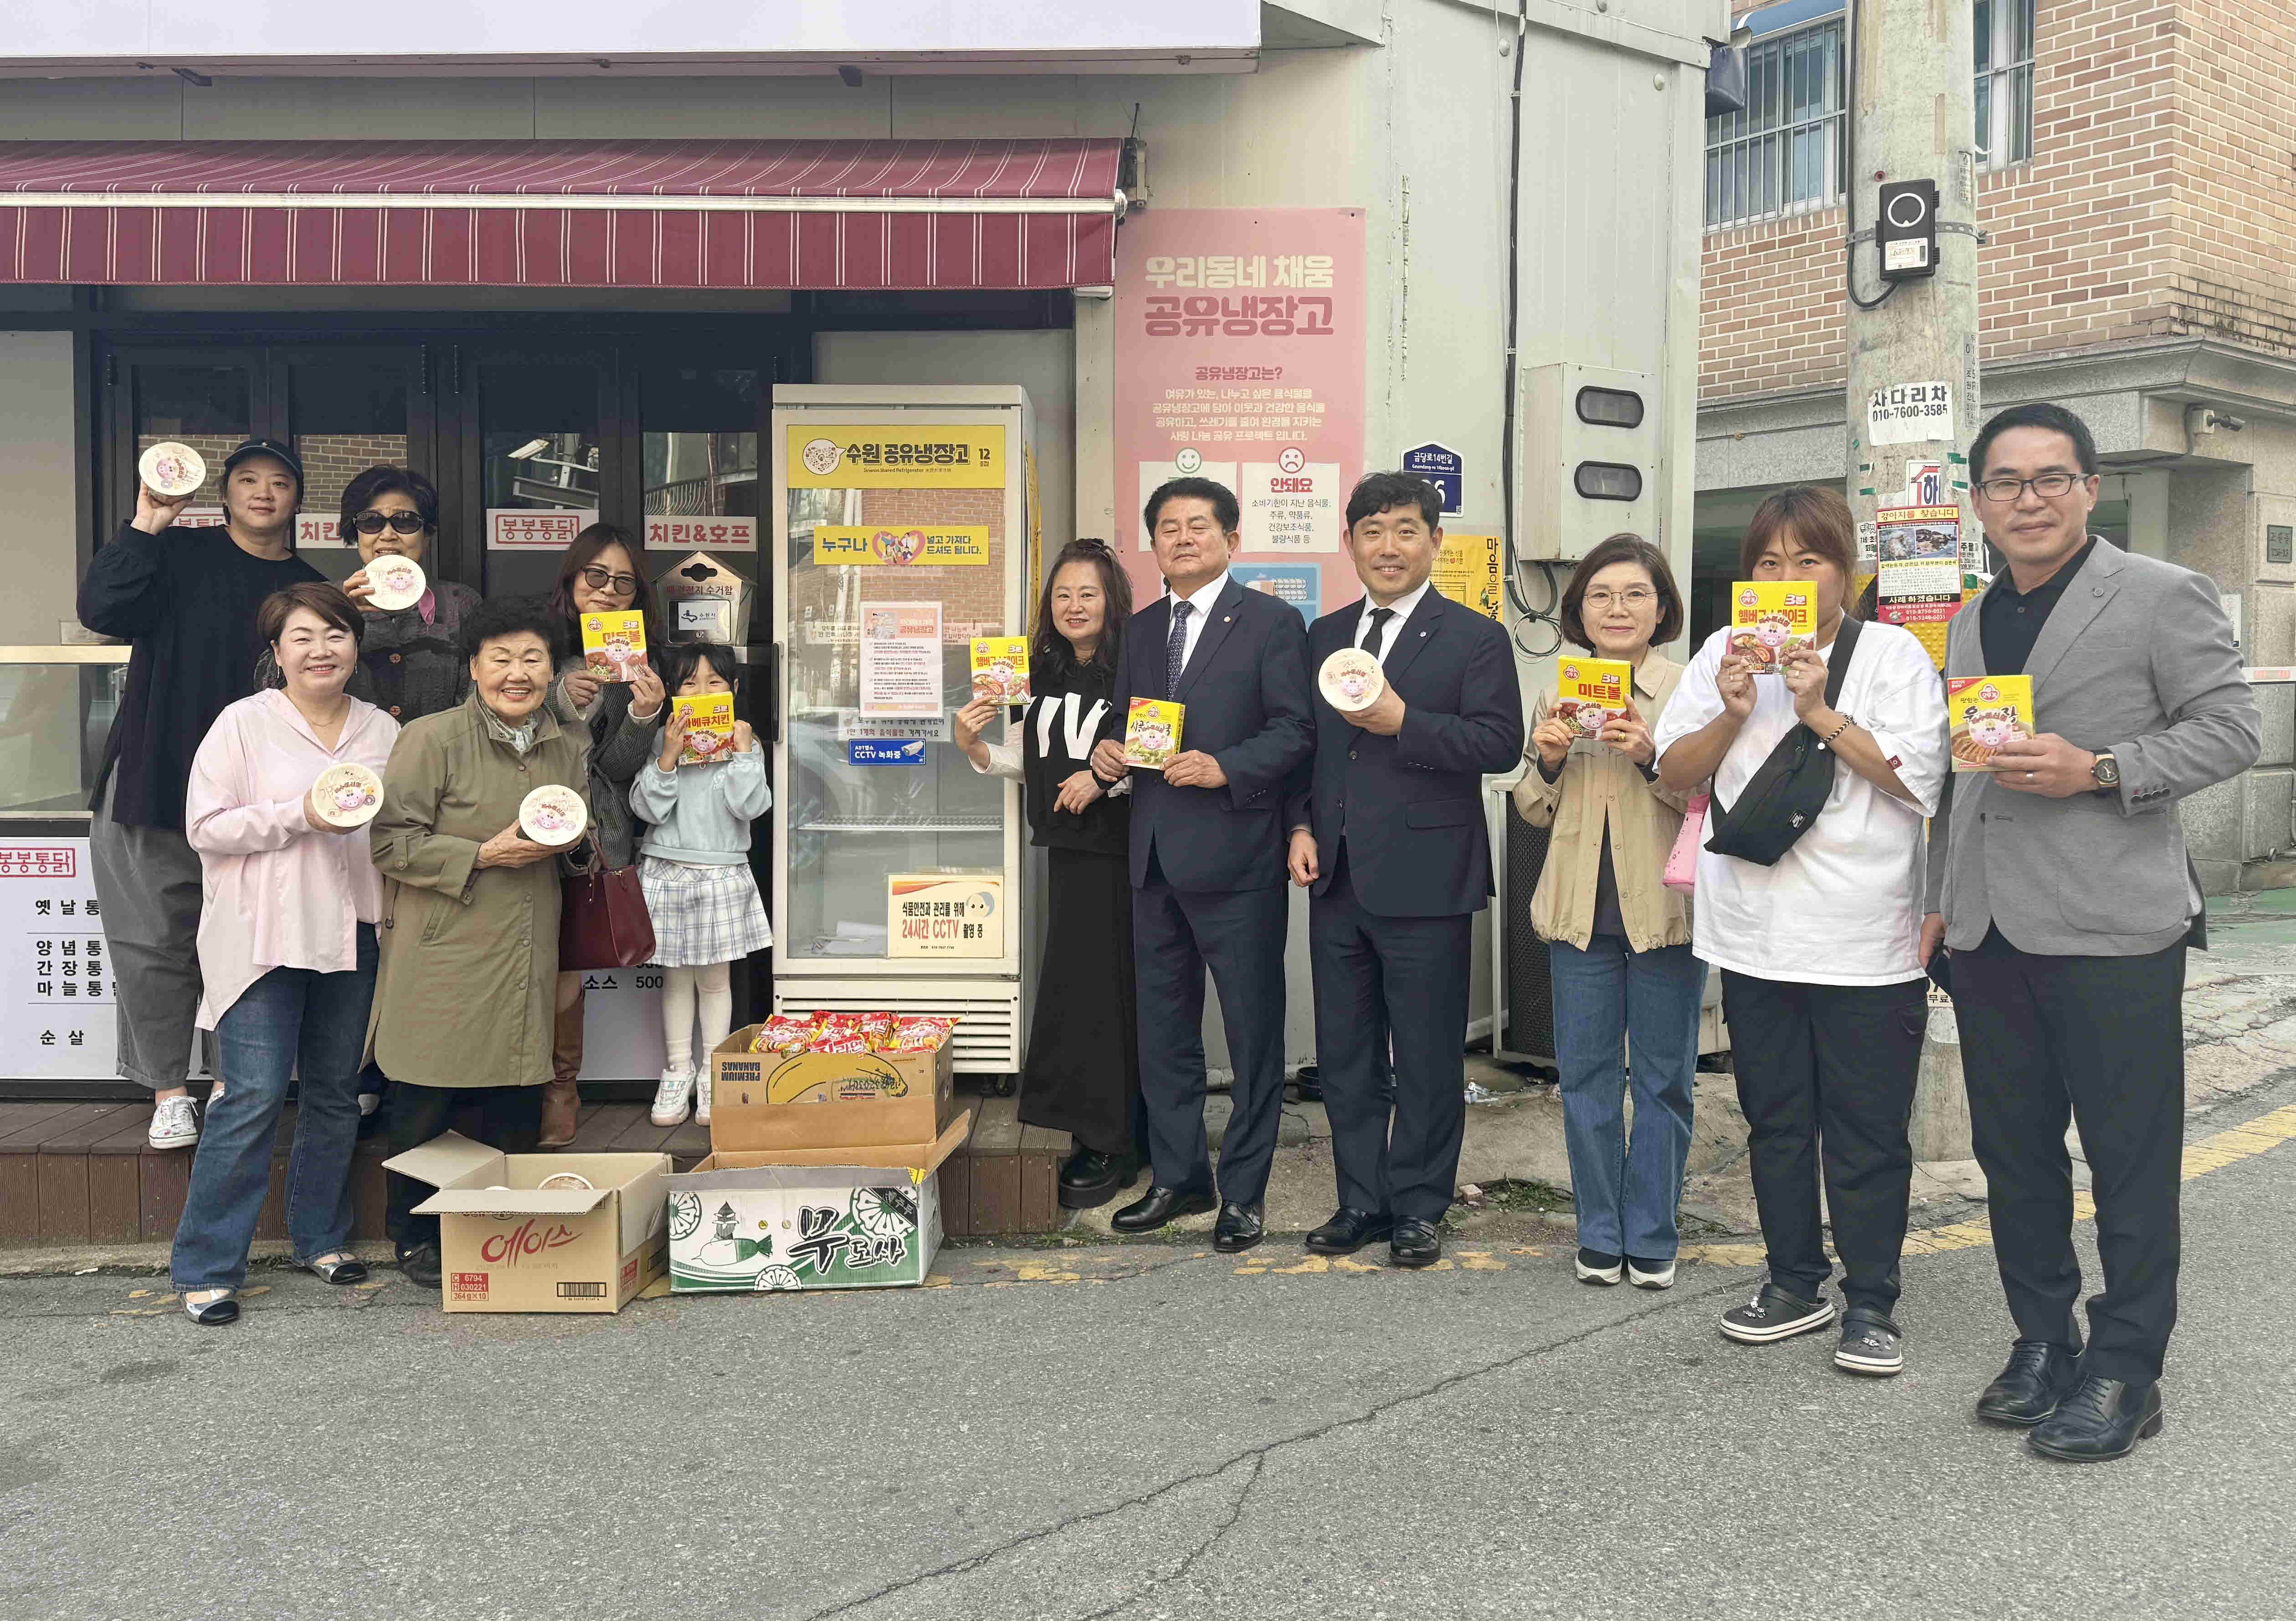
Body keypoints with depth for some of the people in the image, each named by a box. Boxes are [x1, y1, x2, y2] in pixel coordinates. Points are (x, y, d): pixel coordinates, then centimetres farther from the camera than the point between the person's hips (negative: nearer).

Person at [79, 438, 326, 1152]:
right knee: (153, 940, 0)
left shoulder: (310, 590, 11)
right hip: (153, 788, -2)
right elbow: (101, 609, -12)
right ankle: (169, 1091, 10)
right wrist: (145, 527, -15)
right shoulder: (180, 555, 3)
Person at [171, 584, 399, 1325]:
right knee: (254, 1096, -9)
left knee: (335, 1092, 13)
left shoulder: (384, 730, 9)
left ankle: (320, 1236, 29)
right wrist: (300, 816, -18)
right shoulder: (245, 723, -3)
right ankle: (206, 1266, 2)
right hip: (263, 937, -5)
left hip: (351, 933, 5)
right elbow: (206, 825, -9)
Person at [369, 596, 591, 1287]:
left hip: (526, 964, 5)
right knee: (424, 1108, 4)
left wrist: (568, 838, 0)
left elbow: (586, 846, 24)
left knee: (518, 1113, 10)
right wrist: (486, 854, -16)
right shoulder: (431, 739, -7)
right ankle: (415, 1239, 23)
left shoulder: (570, 749, 11)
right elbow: (389, 841, -11)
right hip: (442, 960, -5)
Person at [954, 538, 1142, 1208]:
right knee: (1074, 989, 9)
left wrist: (1105, 776, -21)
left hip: (1122, 850, -6)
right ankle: (1100, 1139, 19)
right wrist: (974, 745, 2)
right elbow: (1030, 761, 18)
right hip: (1069, 850, 7)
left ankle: (1110, 1147, 7)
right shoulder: (1045, 675, 12)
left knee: (1110, 991, -3)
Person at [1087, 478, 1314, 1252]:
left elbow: (1296, 729, -9)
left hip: (1234, 855, -6)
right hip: (1154, 859, 7)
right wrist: (1106, 750, 0)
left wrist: (1226, 769, -21)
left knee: (1253, 1030, 2)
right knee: (1162, 1027, 14)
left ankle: (1243, 1192, 14)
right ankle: (1179, 1177, 27)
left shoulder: (1271, 622, -3)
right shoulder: (1141, 629, 16)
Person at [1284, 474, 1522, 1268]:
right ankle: (1361, 1201, 25)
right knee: (1345, 1055, 12)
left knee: (1427, 1060, 5)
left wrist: (1403, 722, -21)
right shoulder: (1324, 636, 14)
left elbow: (1501, 742, -13)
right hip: (1337, 877, 5)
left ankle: (1417, 1208, 19)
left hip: (1424, 881, -5)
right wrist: (1301, 826, 4)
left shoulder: (1474, 637, -3)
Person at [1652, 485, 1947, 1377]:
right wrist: (1733, 716, -10)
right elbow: (1673, 771, 6)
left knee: (1866, 1130, 2)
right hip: (1755, 932, 4)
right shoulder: (1725, 653, 9)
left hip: (1865, 939, -3)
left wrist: (1823, 713, -16)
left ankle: (1871, 1301, 16)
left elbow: (1918, 779, -10)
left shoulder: (1891, 653, -1)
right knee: (1775, 1120, 14)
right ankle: (1796, 1281, 28)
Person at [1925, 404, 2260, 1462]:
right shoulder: (1969, 625, 17)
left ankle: (2125, 1373, 13)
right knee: (2011, 1149, 11)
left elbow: (2232, 729, -5)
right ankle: (2043, 1342, 25)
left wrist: (2097, 770, -17)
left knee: (2130, 1157, 1)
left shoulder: (2163, 596, -2)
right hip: (1991, 930, 6)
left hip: (2113, 926, -6)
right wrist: (1940, 894, 20)